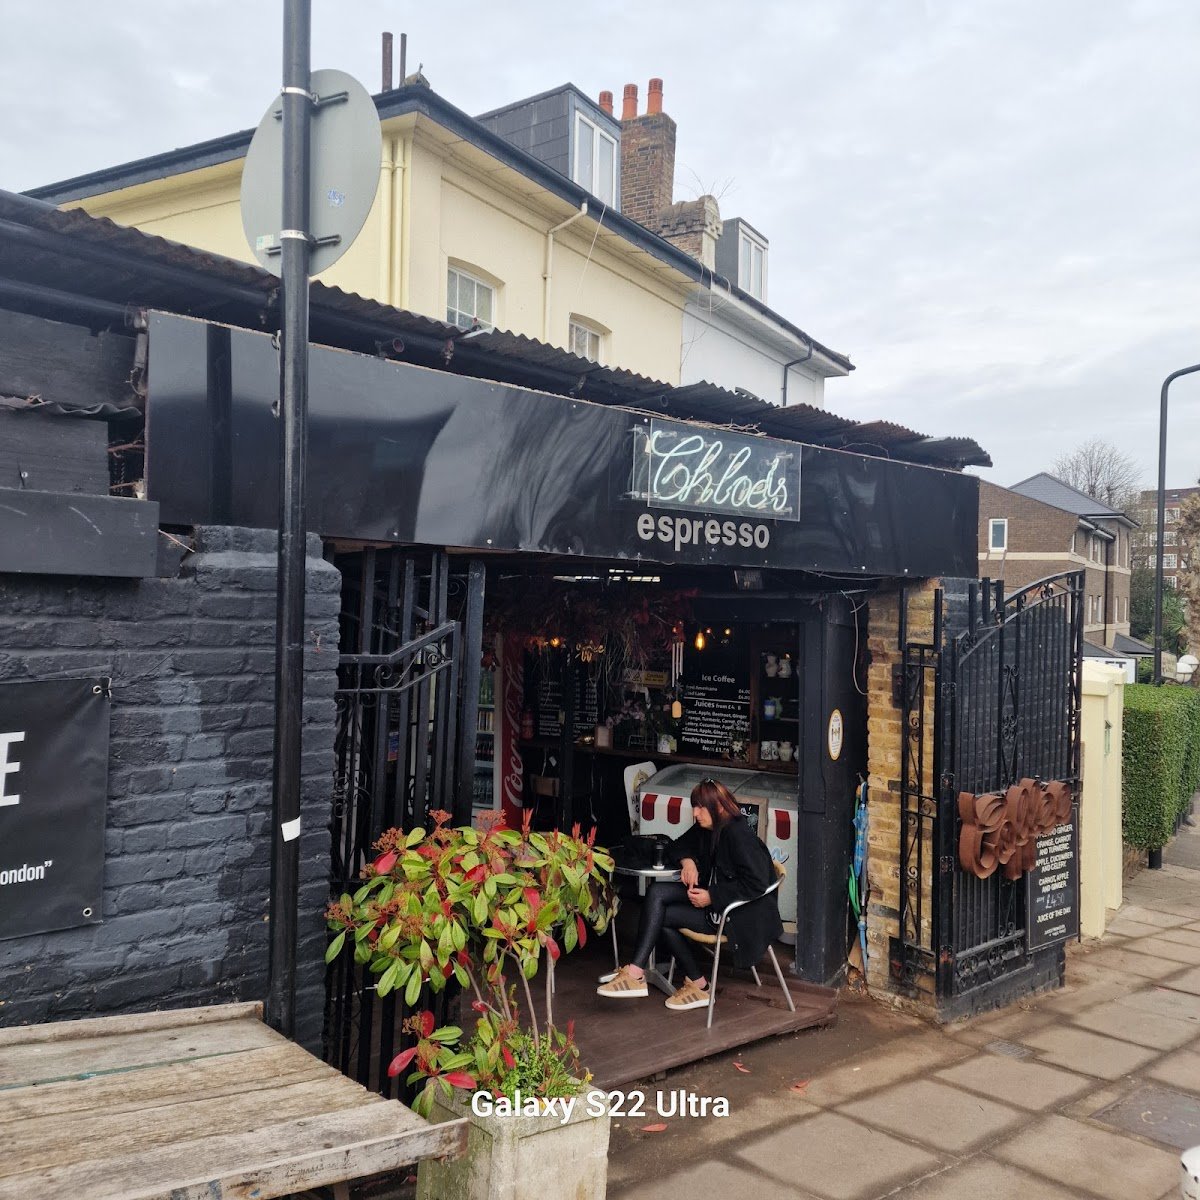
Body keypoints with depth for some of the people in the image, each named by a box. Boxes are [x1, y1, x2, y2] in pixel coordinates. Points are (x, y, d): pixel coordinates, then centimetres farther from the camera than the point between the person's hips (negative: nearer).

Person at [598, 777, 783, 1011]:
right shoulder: (705, 828, 5)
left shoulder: (738, 834, -20)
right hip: (710, 896, 9)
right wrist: (687, 861, -4)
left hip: (735, 913, -9)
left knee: (660, 916, -16)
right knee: (656, 893, -11)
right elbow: (677, 846, 20)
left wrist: (711, 896, -22)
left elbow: (757, 884, -24)